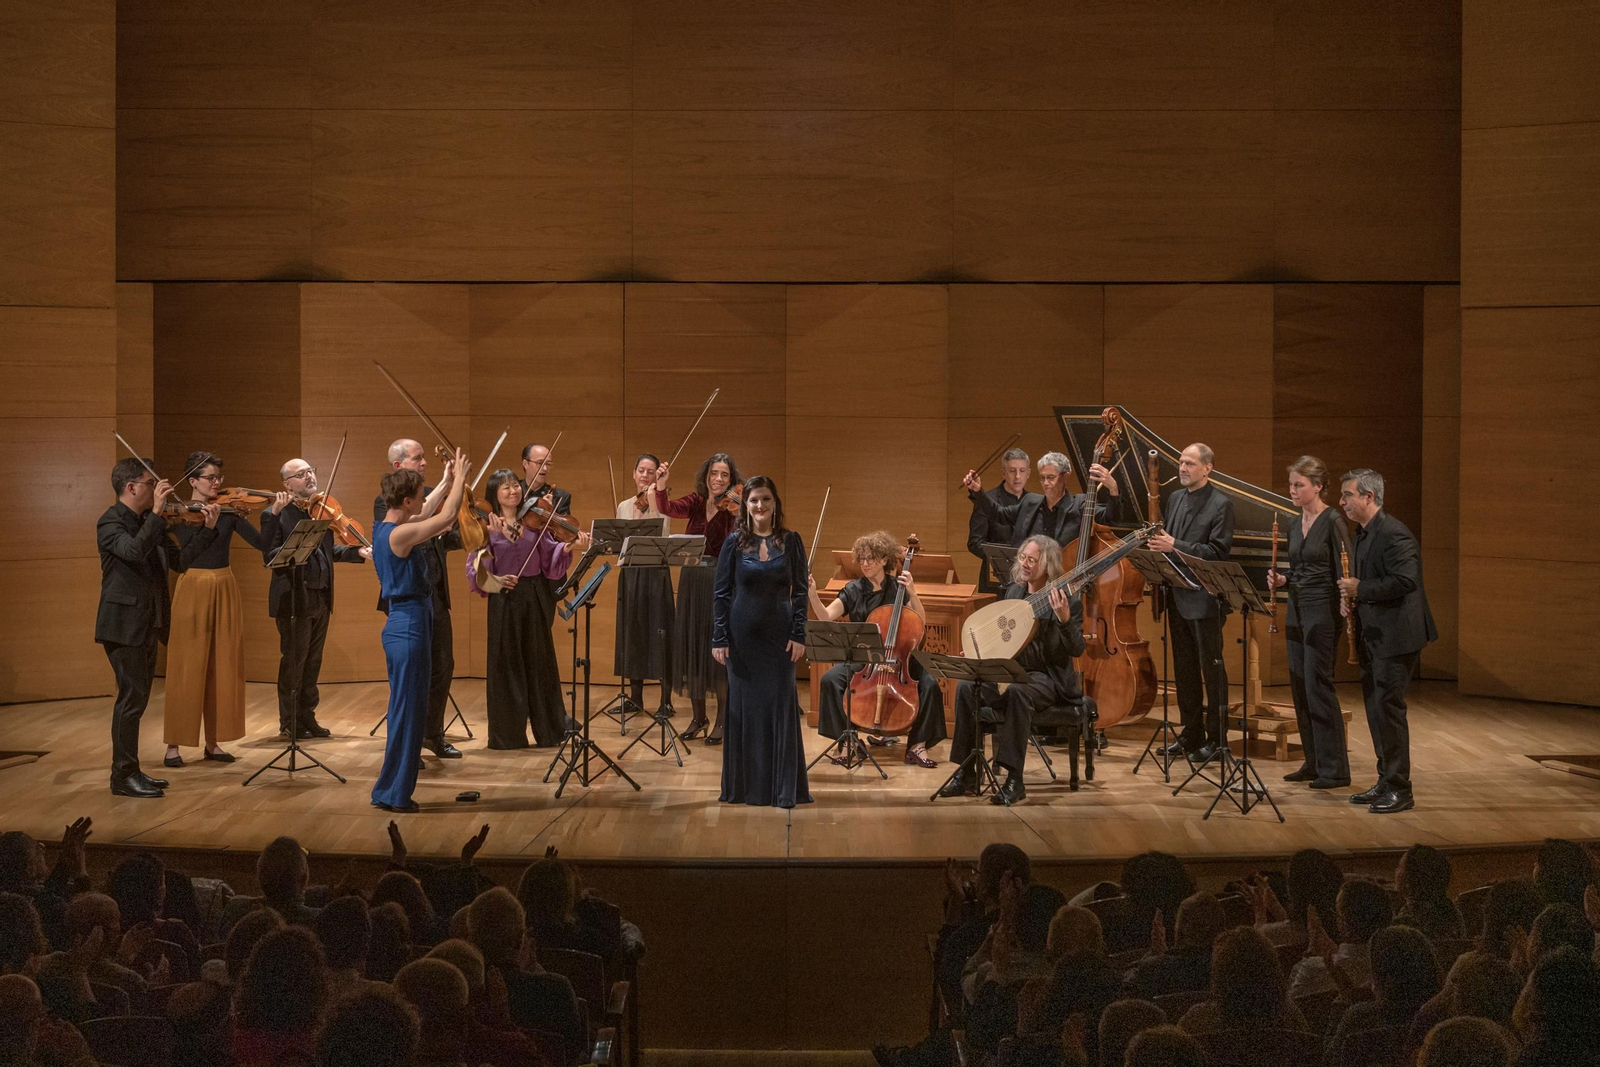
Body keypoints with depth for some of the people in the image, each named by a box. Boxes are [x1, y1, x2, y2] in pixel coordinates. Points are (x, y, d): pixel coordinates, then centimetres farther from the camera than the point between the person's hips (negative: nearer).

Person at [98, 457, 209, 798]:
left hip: (147, 624, 8)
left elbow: (179, 562, 11)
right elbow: (134, 551, -32)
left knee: (137, 698, 13)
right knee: (132, 698, -7)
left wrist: (208, 530, 3)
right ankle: (123, 776, -1)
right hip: (124, 624, -8)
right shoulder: (110, 523, -13)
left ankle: (131, 771, 21)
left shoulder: (149, 523, 11)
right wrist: (157, 511, -30)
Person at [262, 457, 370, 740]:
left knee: (312, 663, 15)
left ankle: (307, 717, 27)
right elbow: (269, 557, -22)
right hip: (294, 599, -6)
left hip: (321, 598, 7)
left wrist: (358, 552, 5)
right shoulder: (276, 515, -11)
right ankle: (289, 724, 14)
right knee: (293, 663, 3)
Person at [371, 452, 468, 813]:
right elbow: (446, 516, -18)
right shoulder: (399, 535, -19)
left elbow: (427, 514, 26)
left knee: (406, 710, 16)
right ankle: (393, 792, 5)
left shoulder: (383, 529, 8)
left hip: (402, 624, 10)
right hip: (410, 625, -10)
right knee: (408, 711, -2)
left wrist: (448, 482, 24)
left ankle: (392, 790, 22)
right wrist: (459, 480, -4)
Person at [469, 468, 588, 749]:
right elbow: (476, 565, -5)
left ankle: (547, 729, 16)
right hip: (504, 600, -2)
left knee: (539, 662, 8)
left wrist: (569, 546, -21)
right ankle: (507, 733, 10)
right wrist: (493, 580, -21)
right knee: (507, 665, 2)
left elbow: (549, 552, -3)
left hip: (535, 599, 2)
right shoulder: (487, 525, -1)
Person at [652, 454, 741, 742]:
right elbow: (667, 509, -12)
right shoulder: (696, 502, 5)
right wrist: (661, 487, -30)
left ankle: (722, 720, 9)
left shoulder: (734, 507, -7)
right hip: (692, 582, 4)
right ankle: (698, 716, 22)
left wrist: (740, 515, -38)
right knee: (690, 645, 8)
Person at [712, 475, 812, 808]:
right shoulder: (735, 542, 0)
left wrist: (798, 635, -6)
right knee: (743, 706, 5)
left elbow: (800, 591, 2)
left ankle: (784, 788, 5)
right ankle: (745, 785, 14)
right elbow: (720, 592, 1)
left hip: (779, 634, 0)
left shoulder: (790, 541, 2)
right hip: (743, 635, 0)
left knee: (781, 705, 0)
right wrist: (719, 639, -5)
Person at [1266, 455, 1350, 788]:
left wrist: (1344, 610, -19)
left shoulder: (1332, 521, -11)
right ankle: (1313, 762, 17)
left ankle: (1334, 769, -2)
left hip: (1322, 611, -8)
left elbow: (1342, 571, -14)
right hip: (1296, 610, 8)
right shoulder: (1295, 525, 12)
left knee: (1318, 685, -8)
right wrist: (1281, 580, -1)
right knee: (1300, 687, 9)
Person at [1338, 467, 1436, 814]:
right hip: (1373, 635, 10)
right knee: (1375, 708, 13)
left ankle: (1399, 790, -2)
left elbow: (1405, 580, -27)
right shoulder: (1364, 534, 14)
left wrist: (1360, 589, -21)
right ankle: (1385, 783, 21)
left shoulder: (1394, 534, -17)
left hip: (1397, 636, -10)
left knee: (1388, 708, -8)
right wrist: (1349, 596, 5)